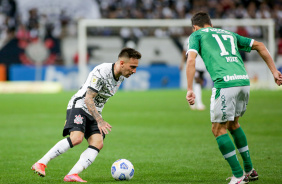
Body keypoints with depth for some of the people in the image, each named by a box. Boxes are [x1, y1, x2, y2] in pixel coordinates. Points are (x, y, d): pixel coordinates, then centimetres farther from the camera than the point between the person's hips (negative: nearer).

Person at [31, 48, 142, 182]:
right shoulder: (101, 72, -21)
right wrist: (100, 120, -32)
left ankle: (72, 175, -26)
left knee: (98, 143, -16)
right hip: (79, 106, -8)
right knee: (76, 138, -29)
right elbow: (88, 99, -23)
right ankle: (41, 164, -21)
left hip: (95, 113, 8)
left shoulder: (121, 76, 5)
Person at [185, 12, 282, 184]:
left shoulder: (197, 35, 16)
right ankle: (249, 170, 28)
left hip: (225, 83, -6)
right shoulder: (229, 34, 30)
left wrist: (190, 89, -4)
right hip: (244, 80, 6)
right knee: (233, 124, 25)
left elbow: (191, 61, -1)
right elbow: (259, 45, 28)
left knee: (218, 129, 5)